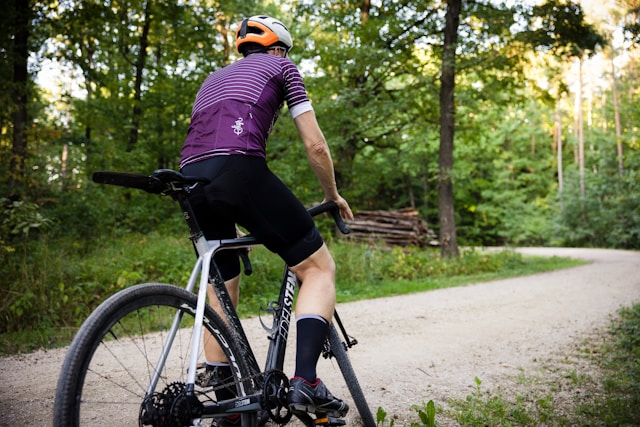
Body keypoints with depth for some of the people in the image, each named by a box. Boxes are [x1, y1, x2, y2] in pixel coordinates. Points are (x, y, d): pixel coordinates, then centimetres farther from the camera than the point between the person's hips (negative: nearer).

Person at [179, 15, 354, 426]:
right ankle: (306, 381, -11)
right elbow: (315, 145, 13)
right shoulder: (280, 66, 21)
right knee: (319, 267, 5)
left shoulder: (214, 78, 38)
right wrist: (333, 196, 29)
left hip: (191, 179, 7)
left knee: (221, 292, 19)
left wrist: (239, 223, 44)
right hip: (239, 169, -6)